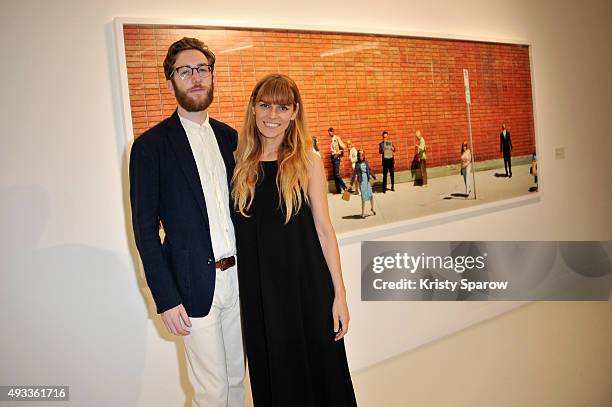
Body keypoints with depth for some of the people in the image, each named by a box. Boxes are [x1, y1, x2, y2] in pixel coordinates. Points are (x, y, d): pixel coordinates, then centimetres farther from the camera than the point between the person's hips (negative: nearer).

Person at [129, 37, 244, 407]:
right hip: (195, 286, -4)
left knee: (237, 376, 18)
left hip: (239, 277, 5)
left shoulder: (230, 137, 9)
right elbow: (145, 230, -7)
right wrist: (166, 299, -11)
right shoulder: (151, 145, -6)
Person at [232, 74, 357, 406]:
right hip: (257, 287, 2)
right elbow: (237, 227, 9)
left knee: (315, 368, 11)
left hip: (306, 283, -2)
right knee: (271, 373, 16)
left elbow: (324, 228, -4)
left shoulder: (307, 162, -4)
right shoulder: (240, 161, 2)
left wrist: (339, 293, -7)